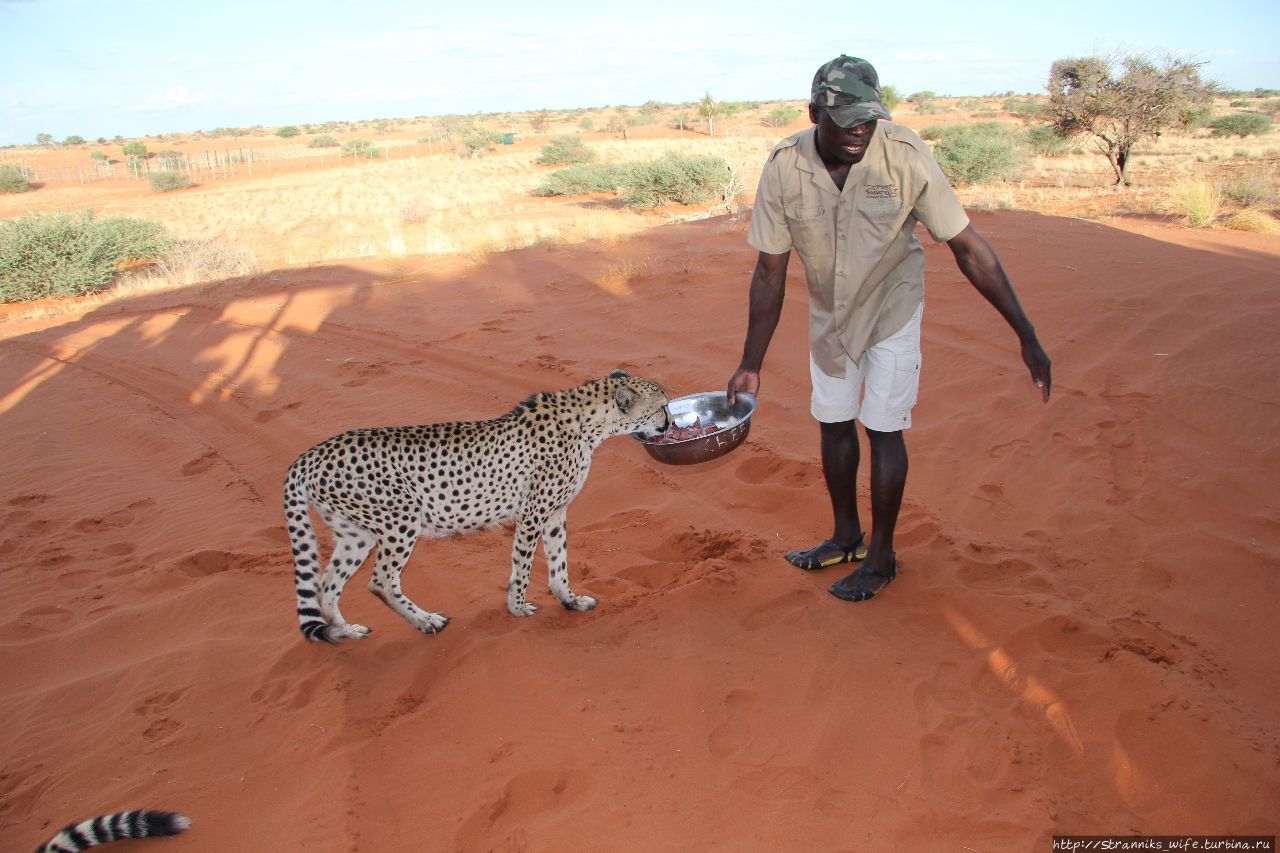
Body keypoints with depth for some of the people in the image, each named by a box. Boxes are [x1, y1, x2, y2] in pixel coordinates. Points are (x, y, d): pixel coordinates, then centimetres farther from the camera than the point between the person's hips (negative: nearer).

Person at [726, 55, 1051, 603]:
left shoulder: (906, 157, -27)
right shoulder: (784, 167, -21)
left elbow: (968, 248, -21)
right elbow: (770, 271, -12)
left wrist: (1026, 336, -22)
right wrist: (751, 363, -9)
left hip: (891, 306, -3)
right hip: (829, 309, 3)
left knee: (883, 428, -1)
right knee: (834, 423, 12)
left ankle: (881, 556, 19)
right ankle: (847, 537, 34)